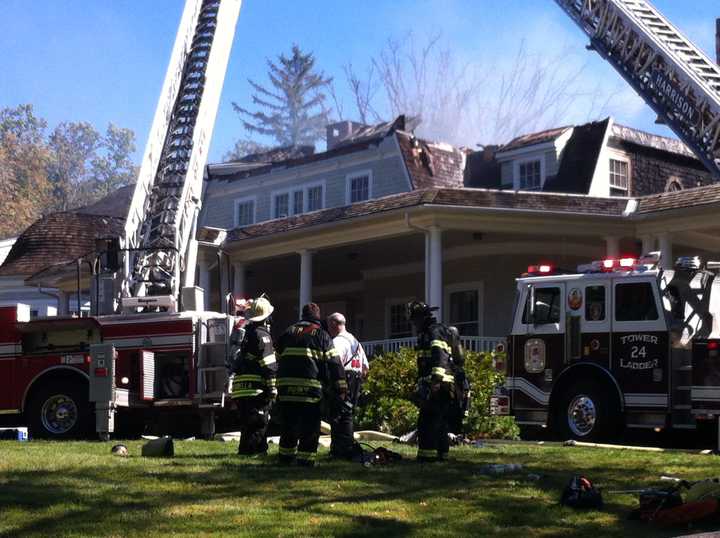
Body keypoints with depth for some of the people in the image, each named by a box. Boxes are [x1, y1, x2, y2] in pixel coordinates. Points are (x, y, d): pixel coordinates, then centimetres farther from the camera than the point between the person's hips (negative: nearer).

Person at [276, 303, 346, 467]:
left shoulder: (288, 333, 16)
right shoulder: (321, 335, 6)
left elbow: (278, 361, 19)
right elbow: (334, 363, 1)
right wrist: (340, 390, 1)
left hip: (286, 386, 4)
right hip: (310, 388, -4)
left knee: (289, 425, 16)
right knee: (310, 428, 2)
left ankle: (285, 458, 22)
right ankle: (305, 460, -1)